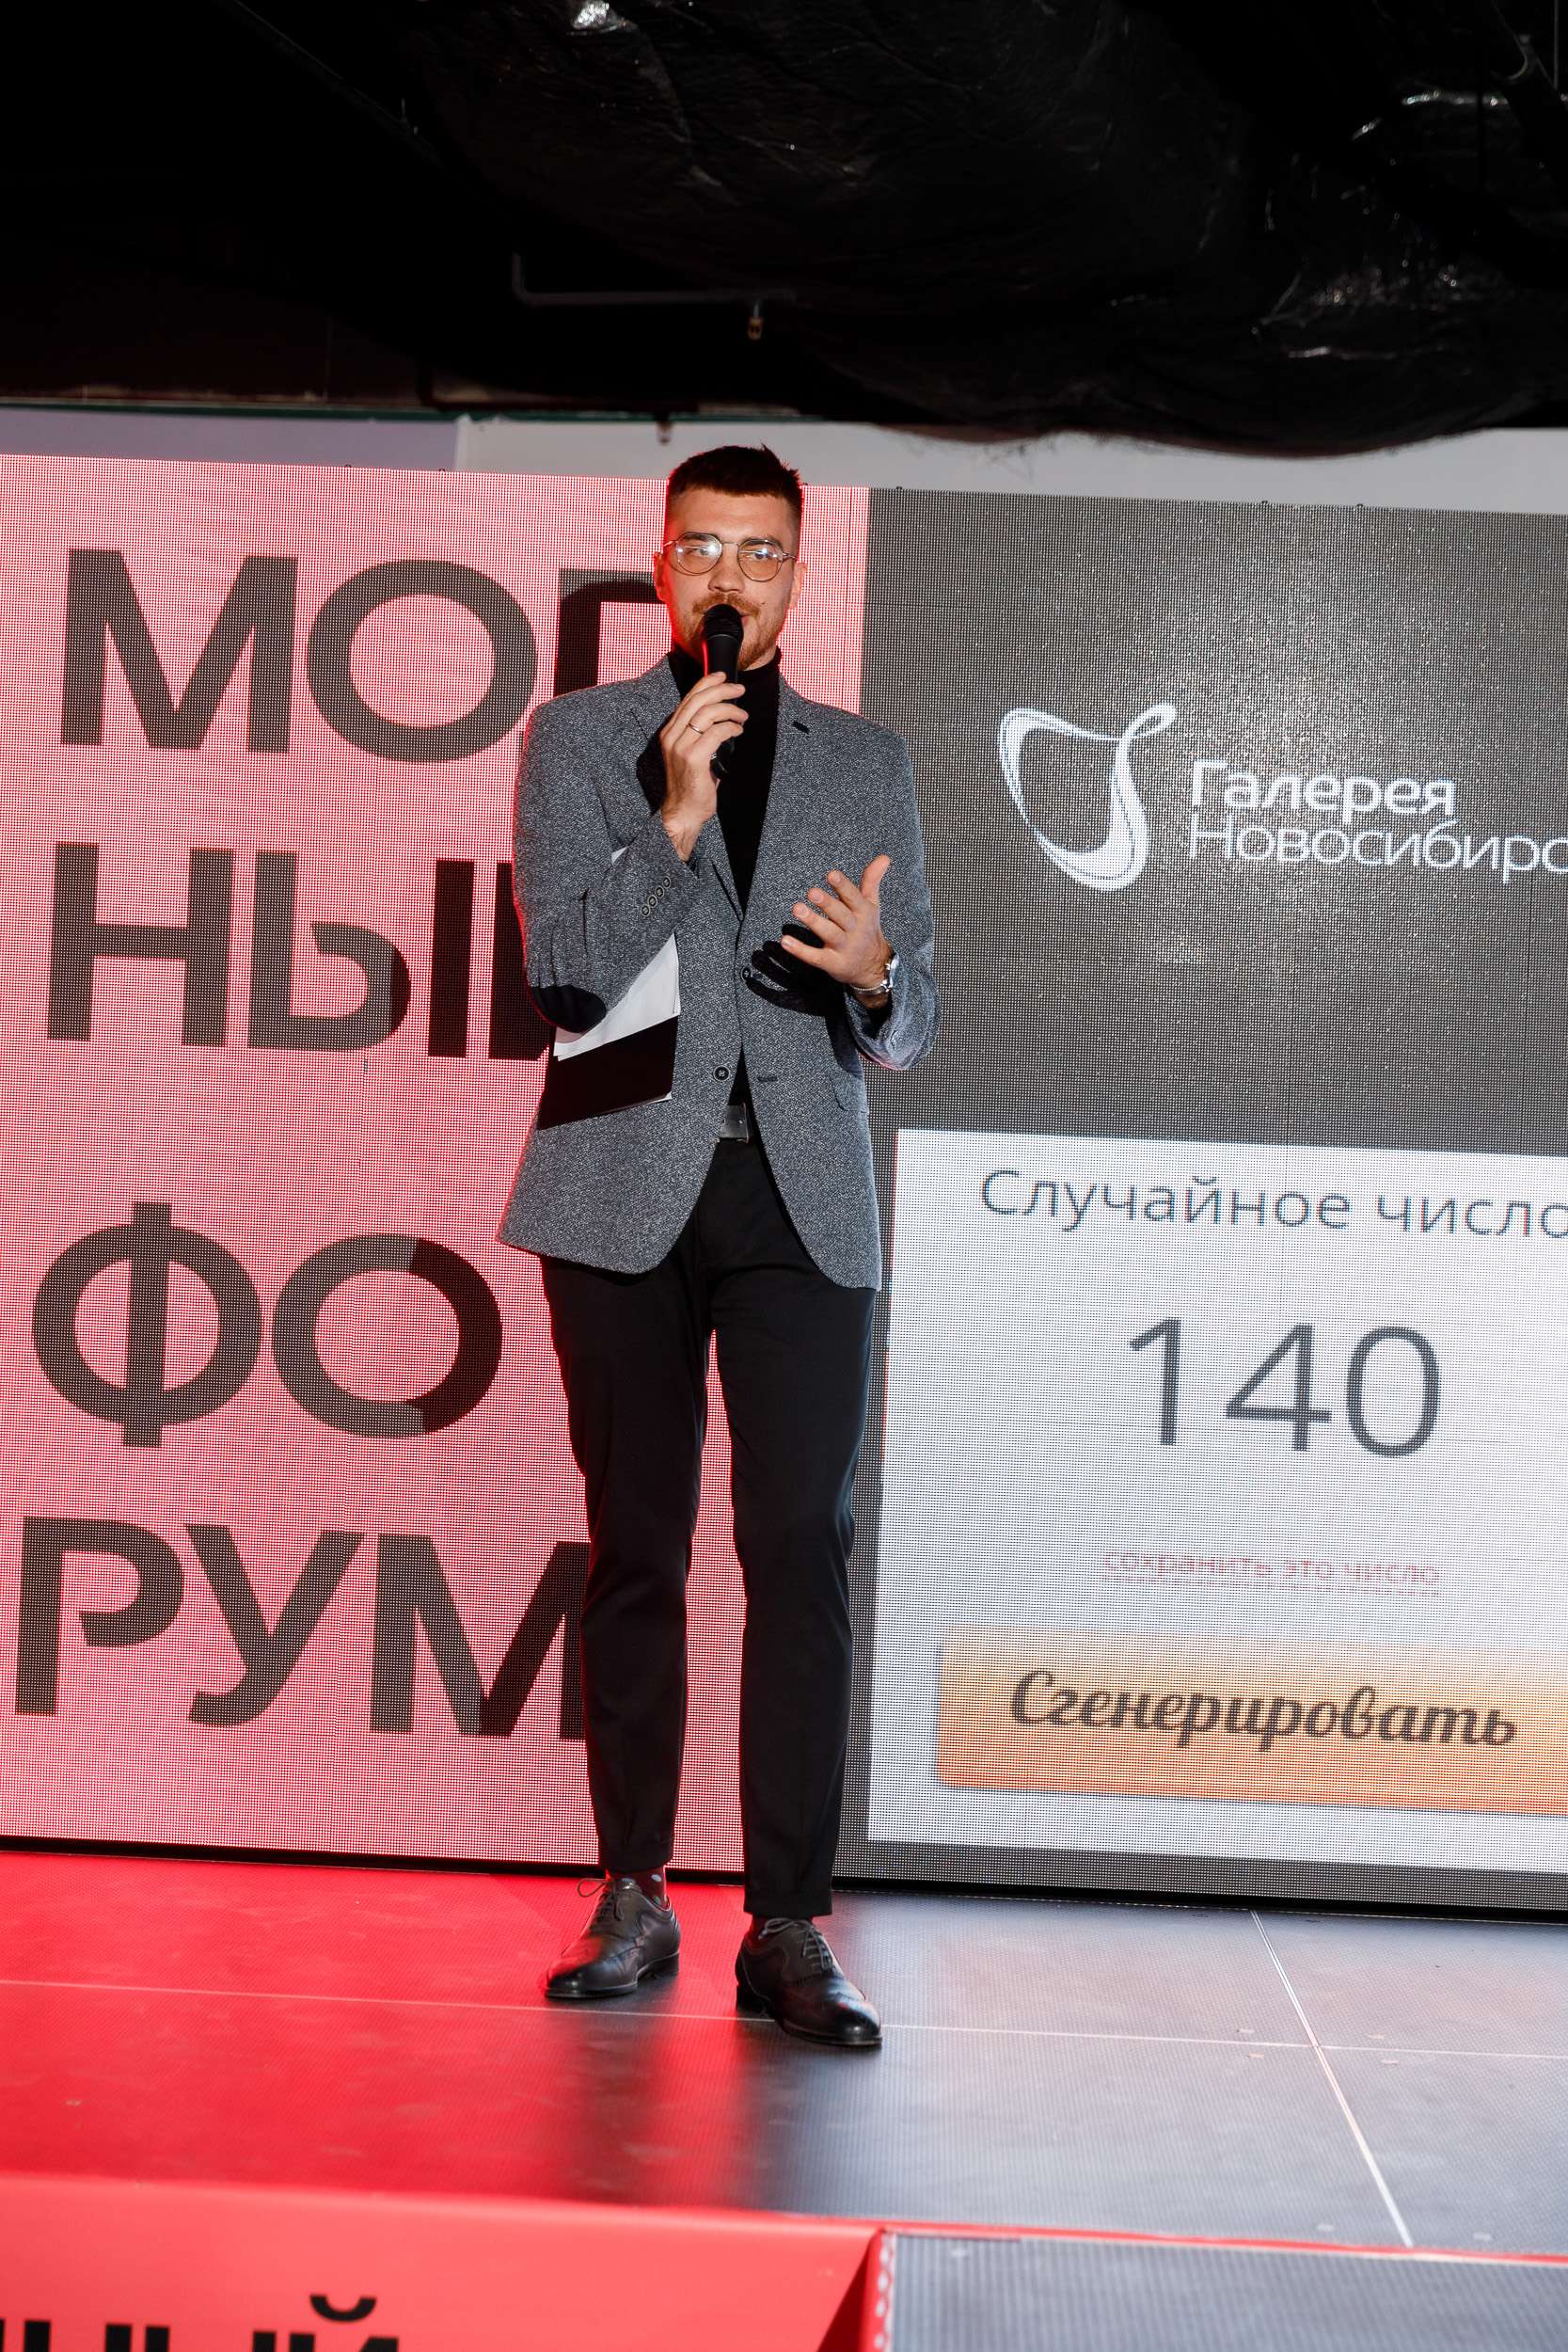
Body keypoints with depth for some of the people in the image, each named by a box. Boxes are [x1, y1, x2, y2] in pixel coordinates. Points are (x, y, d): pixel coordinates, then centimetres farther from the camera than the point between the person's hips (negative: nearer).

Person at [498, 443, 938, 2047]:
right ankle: (633, 1898, 17)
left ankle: (787, 1931, -5)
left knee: (801, 1552, -7)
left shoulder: (867, 764, 13)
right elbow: (565, 970, -4)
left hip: (799, 1200, 1)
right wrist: (674, 820, -16)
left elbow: (912, 1028, 11)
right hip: (627, 1192, 0)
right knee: (636, 1552, 5)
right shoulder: (578, 738, 9)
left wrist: (876, 975, -12)